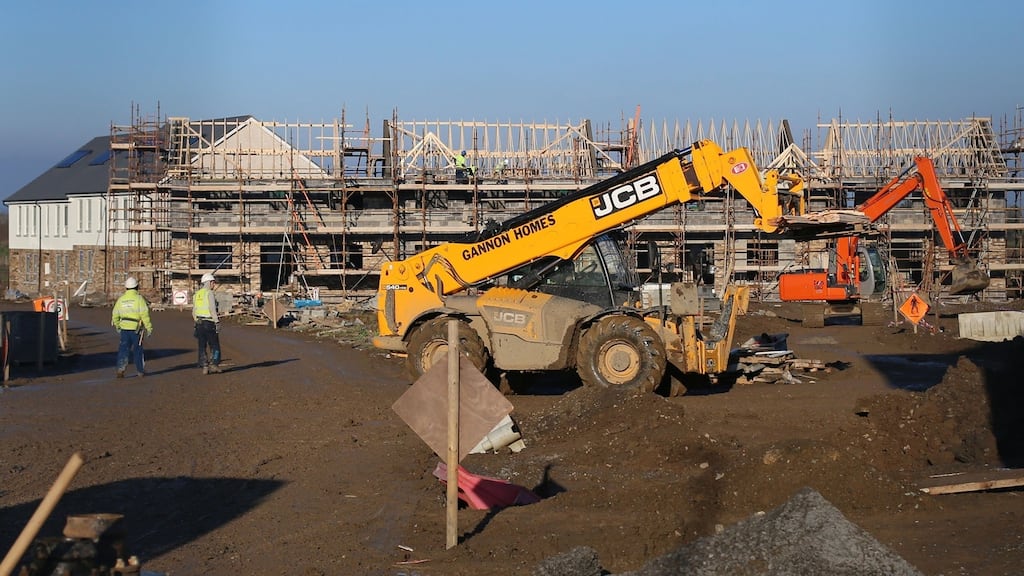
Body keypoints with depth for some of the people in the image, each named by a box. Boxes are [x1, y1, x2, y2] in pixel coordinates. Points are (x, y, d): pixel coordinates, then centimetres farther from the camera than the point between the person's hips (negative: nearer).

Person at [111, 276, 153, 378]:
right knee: (138, 349, 9)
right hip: (136, 329, -3)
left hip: (124, 328, 3)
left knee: (123, 349, 5)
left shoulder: (121, 299, 5)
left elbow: (115, 315, 11)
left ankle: (120, 369, -10)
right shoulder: (139, 298, -9)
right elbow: (145, 315, -14)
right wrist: (149, 328, -9)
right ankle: (140, 371, 18)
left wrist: (117, 326, 26)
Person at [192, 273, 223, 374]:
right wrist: (217, 323, -15)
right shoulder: (209, 293, -10)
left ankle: (204, 367, 6)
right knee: (214, 346, 0)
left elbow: (194, 312, 16)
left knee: (202, 346, 8)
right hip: (209, 323, -7)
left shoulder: (196, 294, 13)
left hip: (199, 323, 7)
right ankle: (213, 365, -7)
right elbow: (212, 309, -17)